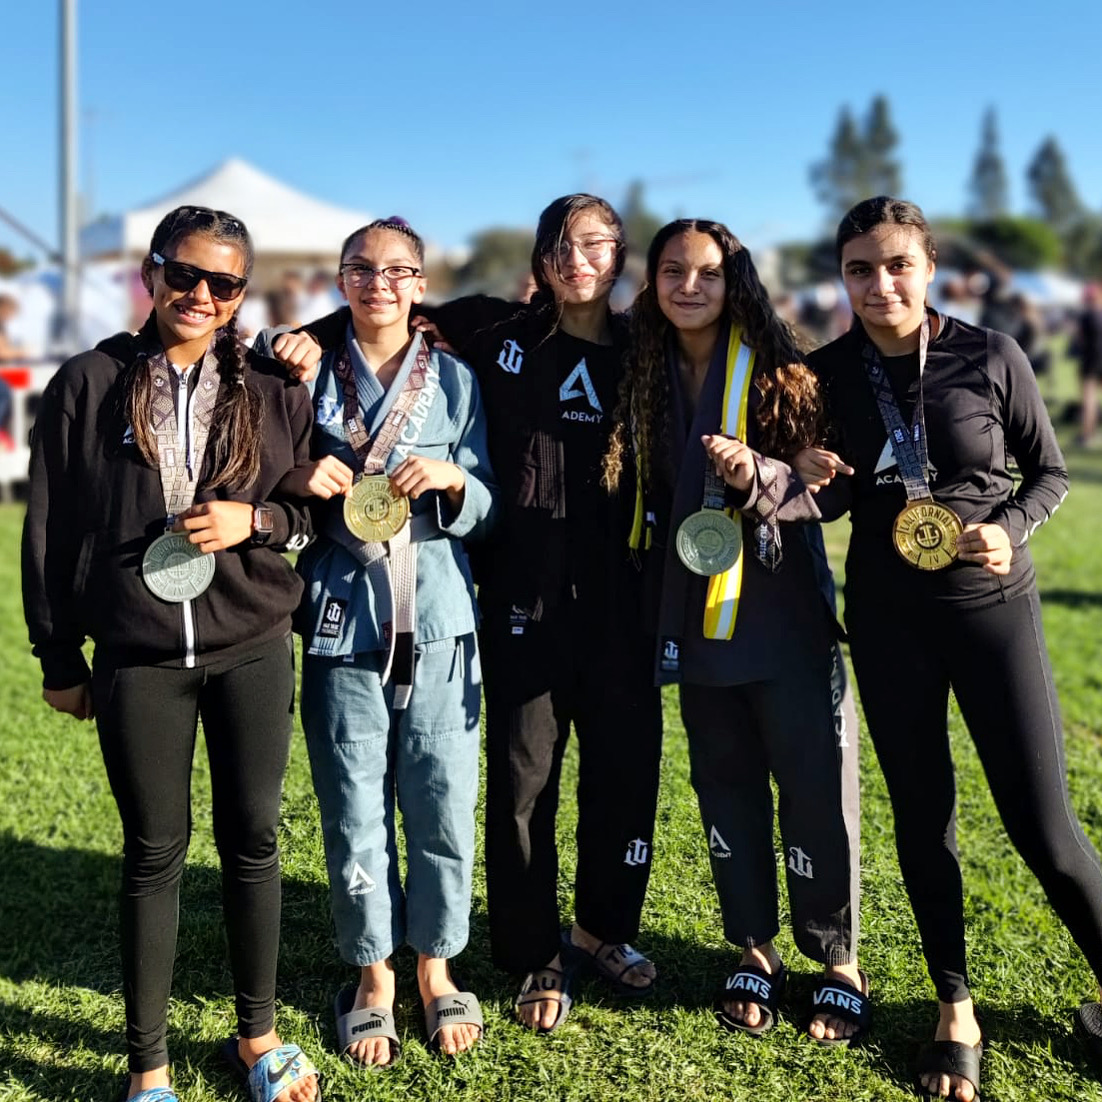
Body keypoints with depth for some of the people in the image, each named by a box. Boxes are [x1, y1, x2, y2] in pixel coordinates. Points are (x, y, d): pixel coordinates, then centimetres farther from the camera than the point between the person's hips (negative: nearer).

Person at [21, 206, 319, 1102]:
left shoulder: (274, 391, 2)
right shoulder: (89, 384, 0)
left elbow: (319, 511, 10)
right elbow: (49, 527, 3)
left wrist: (255, 520, -11)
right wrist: (59, 657, 4)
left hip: (253, 650, 1)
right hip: (139, 658, -1)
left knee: (253, 838, 9)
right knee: (155, 850, 7)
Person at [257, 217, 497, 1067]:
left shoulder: (456, 379, 7)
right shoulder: (313, 377, 6)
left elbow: (487, 512, 7)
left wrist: (452, 479, -14)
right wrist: (303, 481, -11)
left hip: (437, 622, 0)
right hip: (344, 623, 0)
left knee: (443, 804, 2)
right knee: (355, 811, 4)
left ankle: (436, 966, 23)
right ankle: (373, 974, 23)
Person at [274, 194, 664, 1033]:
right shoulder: (500, 333, 3)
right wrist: (315, 335, -6)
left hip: (621, 595, 2)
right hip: (524, 593, -2)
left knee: (625, 767, 10)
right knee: (524, 777, 3)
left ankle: (606, 930, 32)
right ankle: (540, 957, 21)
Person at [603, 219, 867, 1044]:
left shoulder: (776, 368, -6)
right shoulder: (648, 375, 7)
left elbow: (823, 482, -9)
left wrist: (759, 477, -25)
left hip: (785, 614, -4)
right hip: (698, 619, 4)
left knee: (816, 786, 0)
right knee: (726, 785, 11)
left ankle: (839, 961, 17)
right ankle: (755, 953, 26)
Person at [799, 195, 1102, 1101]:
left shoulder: (991, 356, -8)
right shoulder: (827, 373, -3)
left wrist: (1010, 528, -17)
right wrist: (816, 481, -15)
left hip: (994, 605, -2)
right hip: (886, 617, 2)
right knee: (921, 815, 10)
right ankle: (956, 1009, 27)